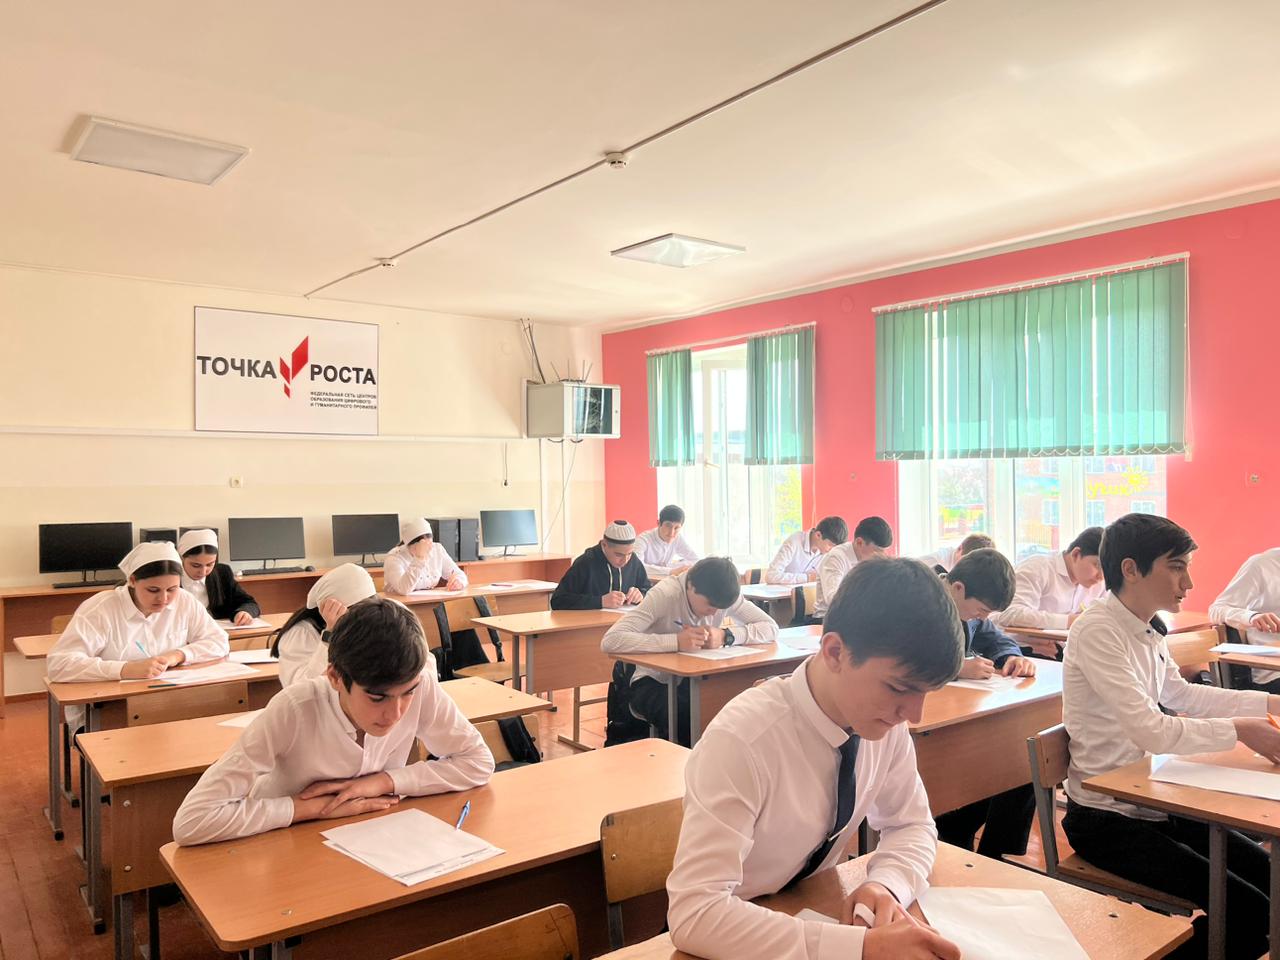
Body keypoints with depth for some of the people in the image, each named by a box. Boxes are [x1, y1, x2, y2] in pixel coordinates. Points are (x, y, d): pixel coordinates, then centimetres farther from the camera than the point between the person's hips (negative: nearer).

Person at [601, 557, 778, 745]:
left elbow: (771, 628, -13)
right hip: (654, 681, -4)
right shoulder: (664, 595, -24)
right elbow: (609, 641, -35)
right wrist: (676, 641, -42)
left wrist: (725, 636, -30)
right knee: (683, 716, -35)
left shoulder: (722, 594, -11)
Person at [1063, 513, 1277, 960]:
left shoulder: (1147, 629, 5)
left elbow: (1181, 695, 19)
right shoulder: (1097, 631, -22)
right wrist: (1241, 730, -17)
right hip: (1107, 820, -9)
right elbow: (1151, 730, -28)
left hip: (1152, 802, 9)